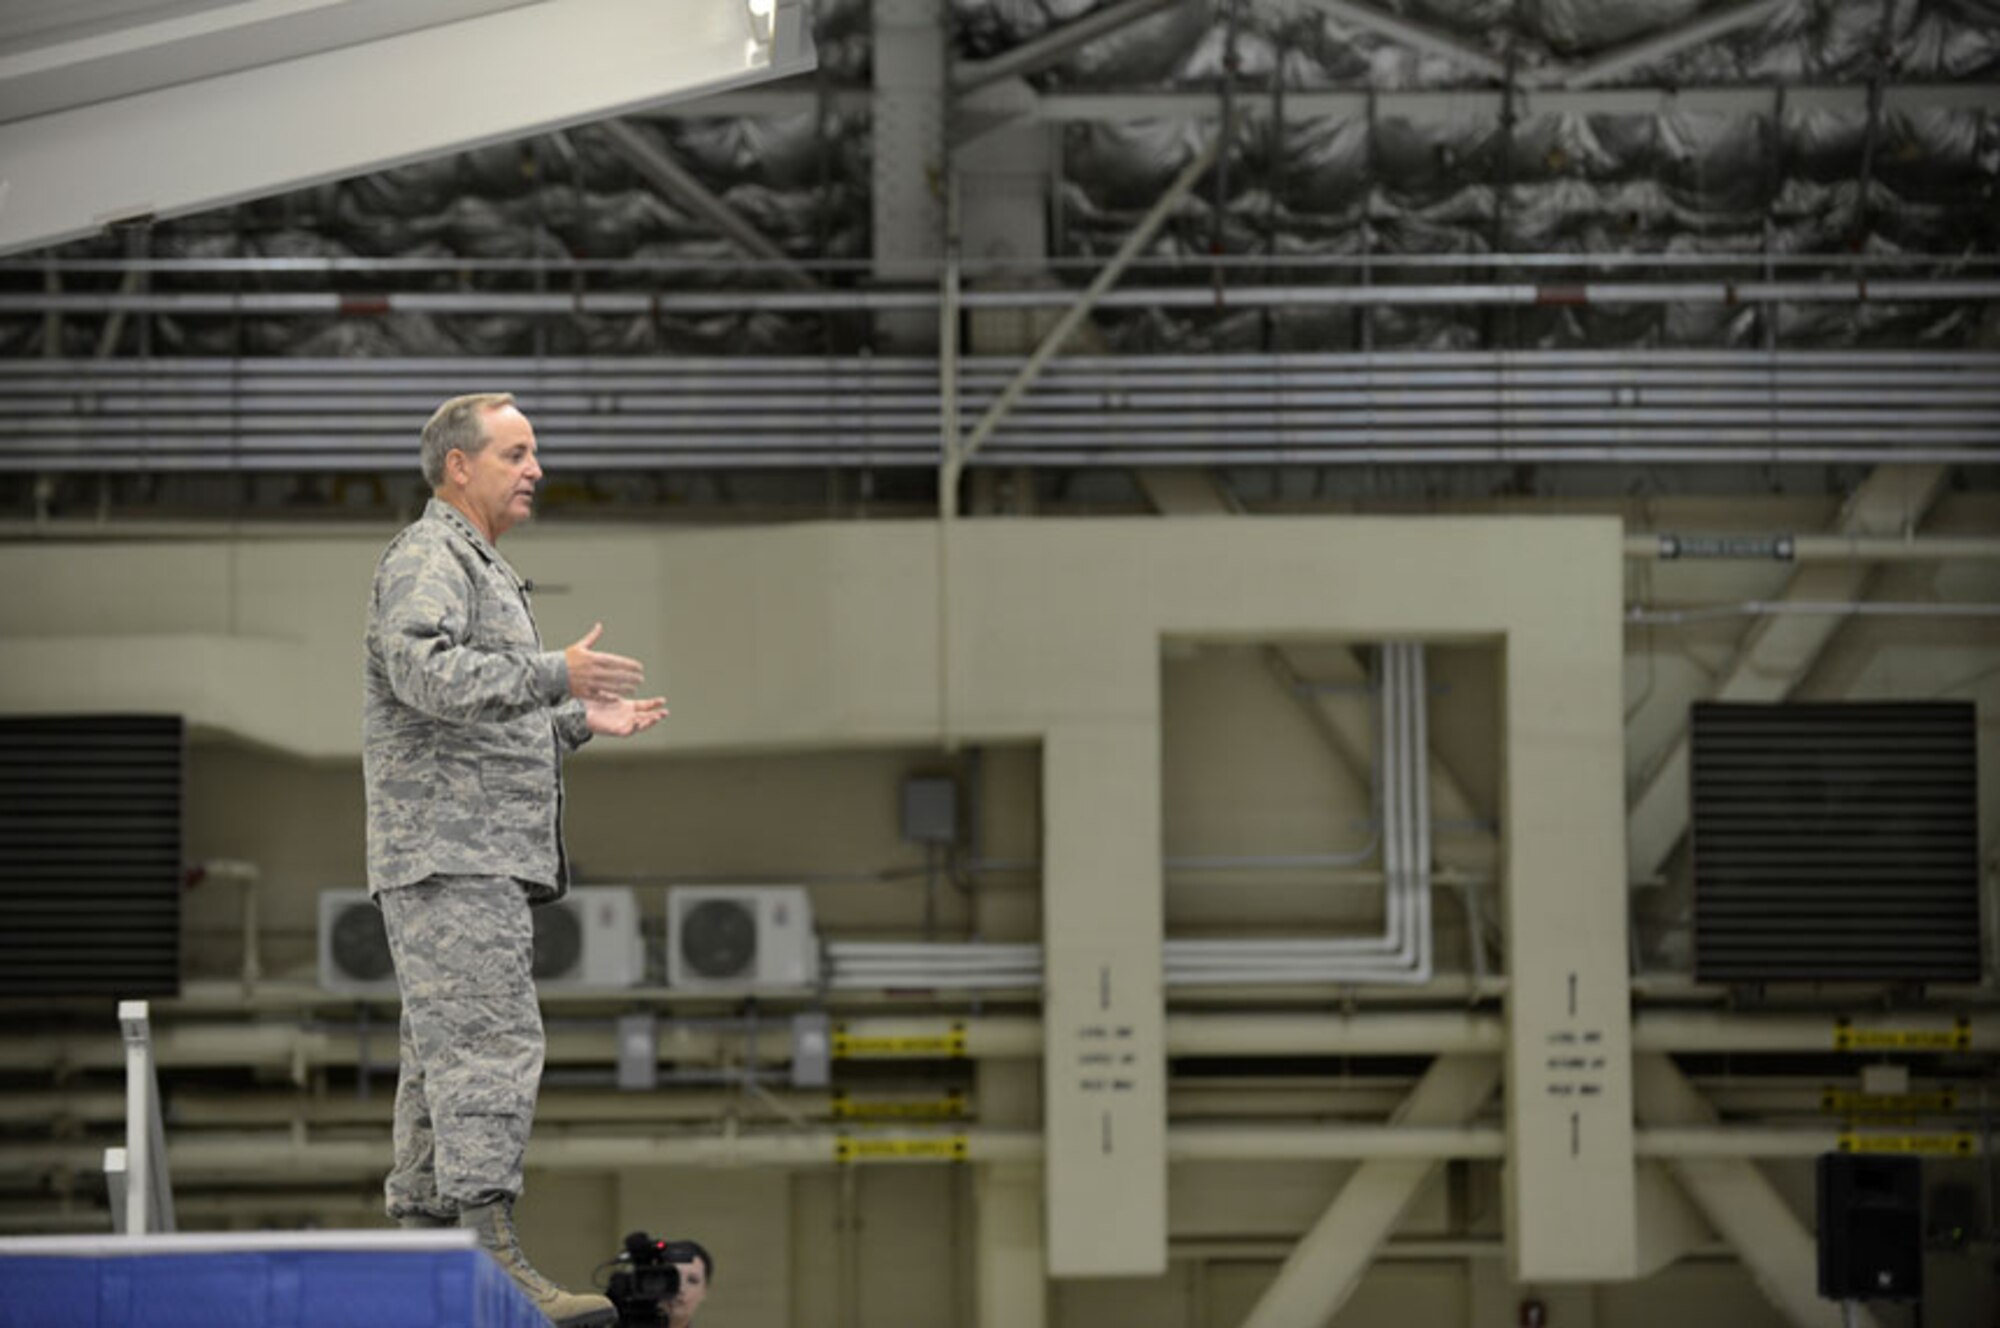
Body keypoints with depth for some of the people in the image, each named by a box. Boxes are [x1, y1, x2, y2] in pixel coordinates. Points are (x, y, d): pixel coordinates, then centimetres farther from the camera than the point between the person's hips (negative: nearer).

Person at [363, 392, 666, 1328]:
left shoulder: (479, 570, 27)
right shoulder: (425, 560, -7)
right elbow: (424, 672, -24)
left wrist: (580, 722, 21)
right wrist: (554, 675, -26)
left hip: (484, 862, 11)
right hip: (447, 854, -11)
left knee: (443, 1057, 8)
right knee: (490, 1047, -18)